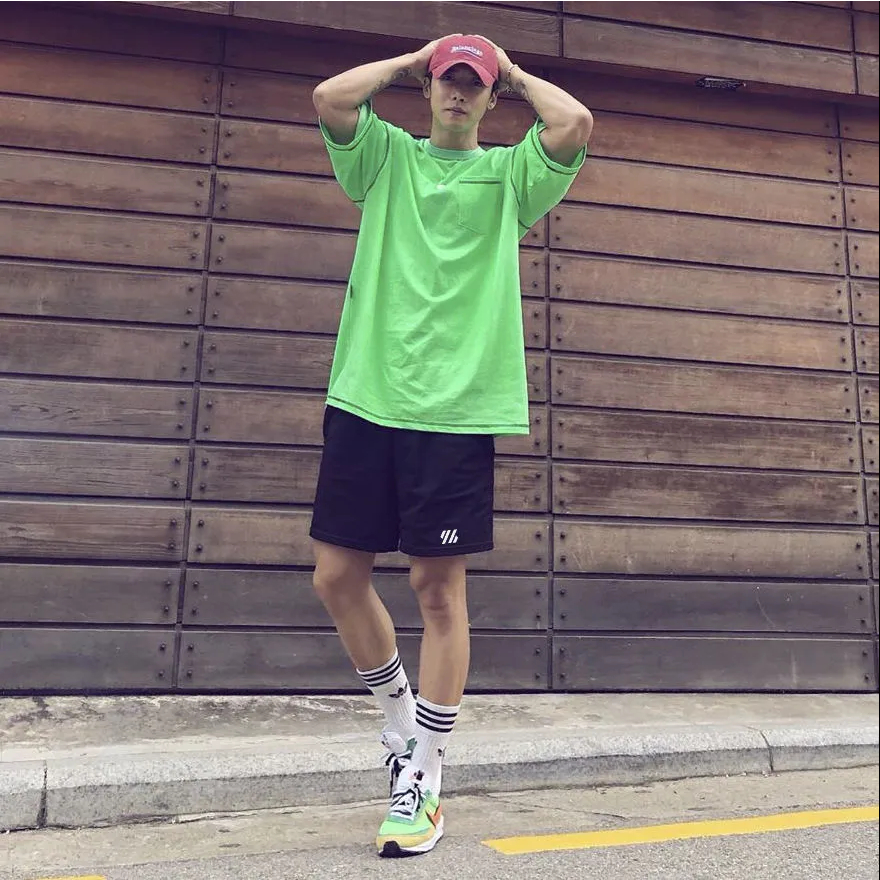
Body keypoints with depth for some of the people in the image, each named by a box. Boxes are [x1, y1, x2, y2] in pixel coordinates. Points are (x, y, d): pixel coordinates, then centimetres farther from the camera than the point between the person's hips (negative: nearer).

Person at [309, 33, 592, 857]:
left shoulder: (508, 172, 12)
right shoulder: (388, 156, 16)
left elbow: (575, 124, -6)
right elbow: (327, 97, -2)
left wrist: (515, 72, 11)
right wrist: (413, 56, 12)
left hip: (458, 406, -2)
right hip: (366, 397, 3)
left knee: (439, 587, -1)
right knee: (337, 576, 3)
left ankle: (423, 780, 13)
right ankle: (400, 713, 29)